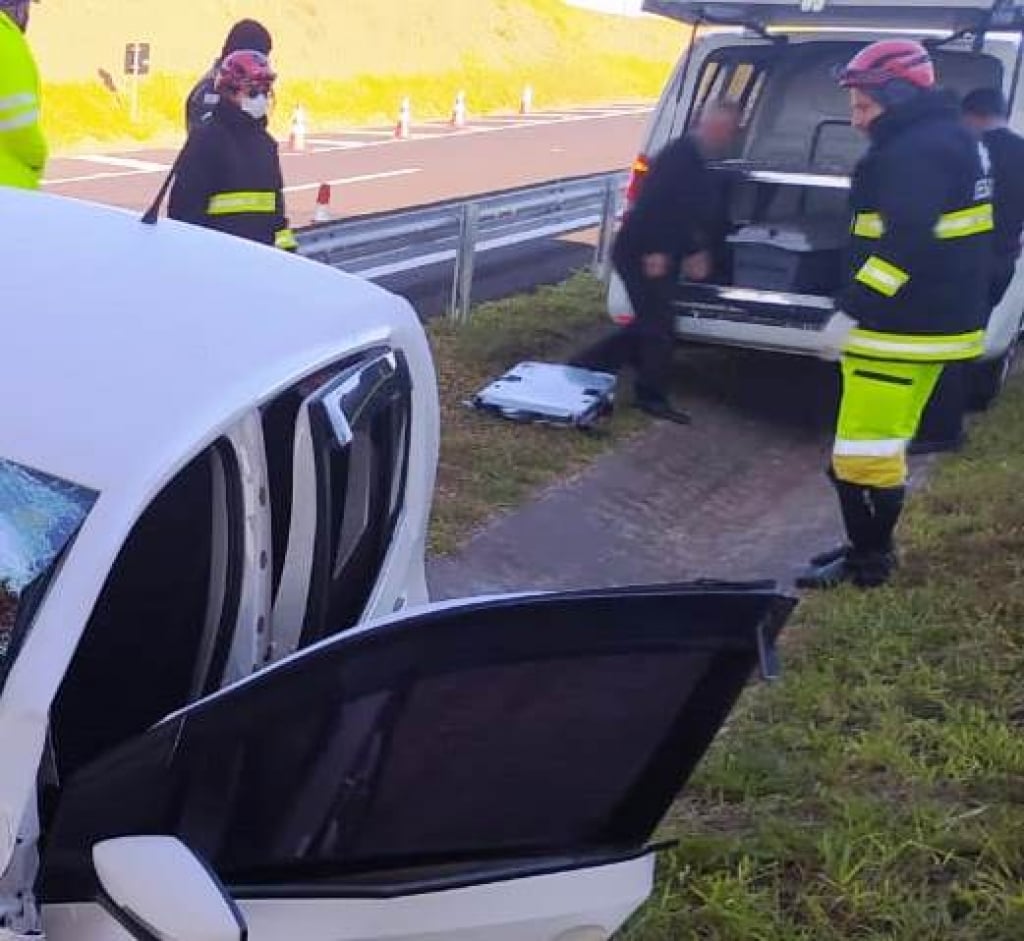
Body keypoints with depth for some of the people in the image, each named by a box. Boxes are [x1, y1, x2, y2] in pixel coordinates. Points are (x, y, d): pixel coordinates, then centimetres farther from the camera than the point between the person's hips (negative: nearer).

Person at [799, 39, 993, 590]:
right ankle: (872, 547, 31)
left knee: (864, 454, -5)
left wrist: (852, 311, -27)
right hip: (927, 322, 11)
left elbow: (905, 243, -28)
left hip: (901, 329, -11)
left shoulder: (917, 151, -18)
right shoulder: (940, 141, 17)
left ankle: (867, 563, 4)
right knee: (885, 446, 20)